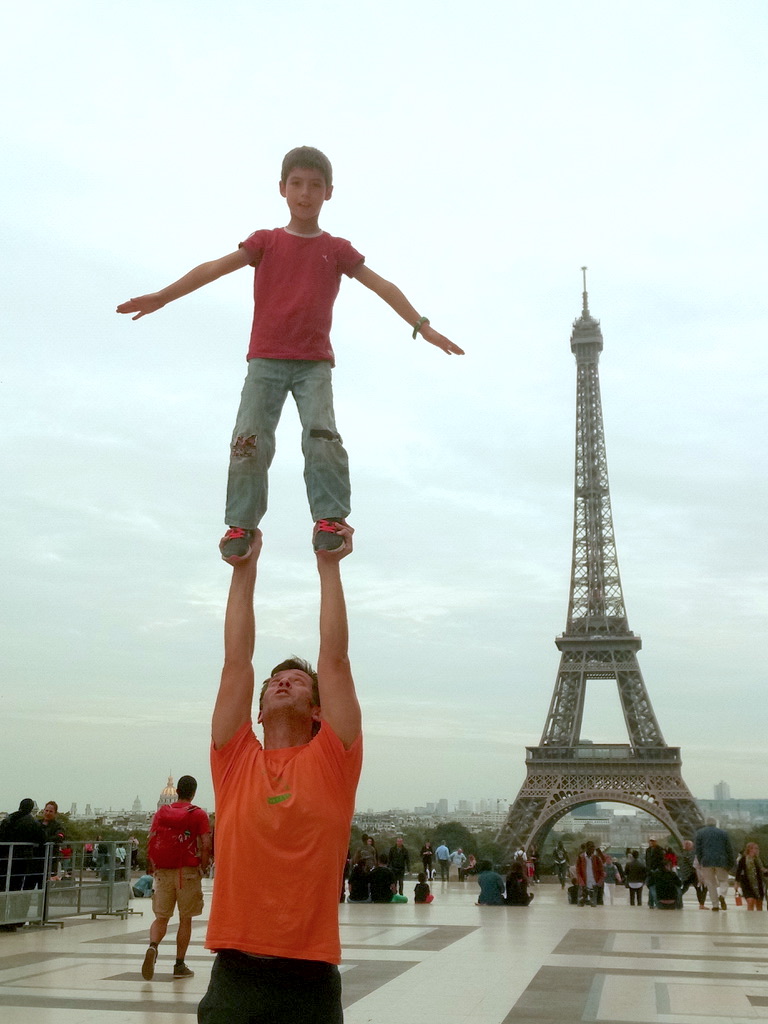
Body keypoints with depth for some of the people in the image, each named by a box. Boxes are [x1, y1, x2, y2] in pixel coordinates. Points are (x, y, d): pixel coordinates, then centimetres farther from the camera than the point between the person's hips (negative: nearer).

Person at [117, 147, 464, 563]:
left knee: (322, 434, -19)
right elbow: (215, 268, -2)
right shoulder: (266, 242, 9)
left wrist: (421, 325, -6)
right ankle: (241, 524, -8)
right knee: (250, 437, -13)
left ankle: (329, 519, -14)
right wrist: (162, 296, -12)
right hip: (265, 360, 0)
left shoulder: (336, 249, 9)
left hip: (313, 362, 0)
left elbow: (382, 286, 4)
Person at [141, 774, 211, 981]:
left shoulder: (162, 811, 7)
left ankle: (152, 946, -20)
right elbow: (206, 845, -9)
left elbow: (150, 842, 3)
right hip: (188, 871, -2)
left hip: (163, 871, 2)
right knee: (185, 919, 9)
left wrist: (151, 868, 13)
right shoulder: (199, 814, -1)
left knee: (161, 917, 8)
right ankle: (179, 965, 12)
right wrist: (202, 869, 2)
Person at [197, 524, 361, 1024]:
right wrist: (245, 570, 5)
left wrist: (329, 566, -2)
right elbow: (237, 661, 5)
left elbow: (335, 659, -3)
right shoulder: (236, 760, 6)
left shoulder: (332, 760, 1)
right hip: (234, 975, 2)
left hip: (310, 980, -1)